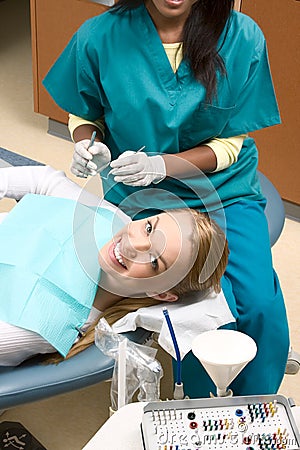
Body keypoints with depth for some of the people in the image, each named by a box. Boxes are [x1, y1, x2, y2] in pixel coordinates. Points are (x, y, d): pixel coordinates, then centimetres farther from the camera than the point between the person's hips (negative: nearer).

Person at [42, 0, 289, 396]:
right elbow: (84, 114, 9)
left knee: (261, 306, -20)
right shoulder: (100, 37, -10)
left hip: (224, 189, 2)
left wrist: (160, 165, -22)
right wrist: (88, 145, -15)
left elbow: (230, 144, -5)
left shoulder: (242, 38, -11)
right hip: (145, 198, -1)